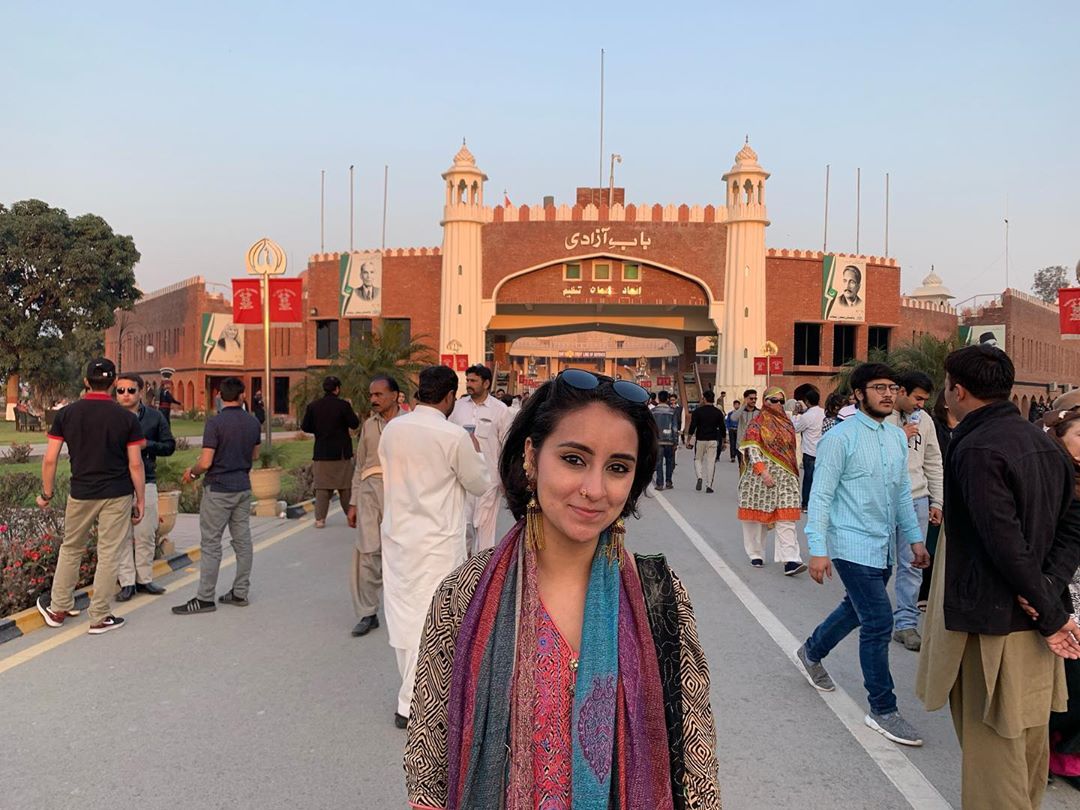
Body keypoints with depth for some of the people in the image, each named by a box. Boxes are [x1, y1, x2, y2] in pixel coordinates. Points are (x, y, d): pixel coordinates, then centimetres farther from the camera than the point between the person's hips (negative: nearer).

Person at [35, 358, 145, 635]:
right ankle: (99, 618, 12)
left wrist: (47, 493, 11)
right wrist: (141, 499, 1)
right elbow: (135, 464, -7)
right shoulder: (127, 418, -7)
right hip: (117, 496, -2)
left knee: (71, 549, 20)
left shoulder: (66, 414, -2)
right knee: (108, 555, 5)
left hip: (81, 494, 2)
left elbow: (50, 460, -2)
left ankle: (58, 608, 30)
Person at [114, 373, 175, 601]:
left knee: (146, 534, 5)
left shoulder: (154, 416, 6)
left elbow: (170, 445, 7)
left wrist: (147, 444, -10)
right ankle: (127, 582, 11)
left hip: (146, 482, 1)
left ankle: (144, 579, 17)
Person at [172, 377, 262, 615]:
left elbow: (206, 463, -17)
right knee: (242, 540, 10)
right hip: (243, 487, 6)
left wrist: (192, 472, 3)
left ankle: (205, 598, 3)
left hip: (219, 490, -6)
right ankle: (240, 592, 17)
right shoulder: (253, 422, 3)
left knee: (211, 544, 0)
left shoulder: (215, 422, -15)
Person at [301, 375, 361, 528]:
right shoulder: (343, 405, -10)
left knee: (322, 487, 7)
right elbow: (354, 424, -6)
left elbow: (305, 427, 2)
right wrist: (351, 411, 10)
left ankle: (320, 518, 3)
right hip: (341, 453, -2)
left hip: (321, 453, 2)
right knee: (346, 486, 9)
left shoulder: (313, 406, 0)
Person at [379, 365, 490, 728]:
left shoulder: (392, 429, 0)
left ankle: (414, 689, 30)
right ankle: (411, 704, 11)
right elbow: (479, 484, -4)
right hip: (436, 542, -6)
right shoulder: (454, 436, -16)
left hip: (396, 535, 6)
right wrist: (475, 452, 11)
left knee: (403, 614, 15)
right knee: (428, 618, 4)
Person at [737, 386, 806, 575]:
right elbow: (752, 449, -12)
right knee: (758, 514, 5)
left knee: (786, 518, -6)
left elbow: (791, 449, 20)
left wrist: (794, 472, 17)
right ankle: (756, 554, 20)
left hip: (785, 477, 4)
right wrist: (763, 471, -21)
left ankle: (790, 560, -12)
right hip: (761, 475, -4)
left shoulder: (787, 422, 13)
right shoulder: (758, 422, -4)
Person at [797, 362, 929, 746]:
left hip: (883, 546, 8)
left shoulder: (897, 437, 8)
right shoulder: (840, 437, -14)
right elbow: (821, 496, -15)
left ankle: (811, 653, 46)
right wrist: (818, 549, -19)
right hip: (853, 545, -8)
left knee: (856, 609, 20)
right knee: (879, 622, -7)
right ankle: (882, 711, 8)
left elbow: (902, 492, 17)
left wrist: (914, 538, 14)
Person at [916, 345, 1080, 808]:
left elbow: (1006, 544, -23)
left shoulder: (975, 450, -19)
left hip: (991, 620, -9)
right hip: (1034, 622, 9)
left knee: (992, 743, 3)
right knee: (1028, 733, 21)